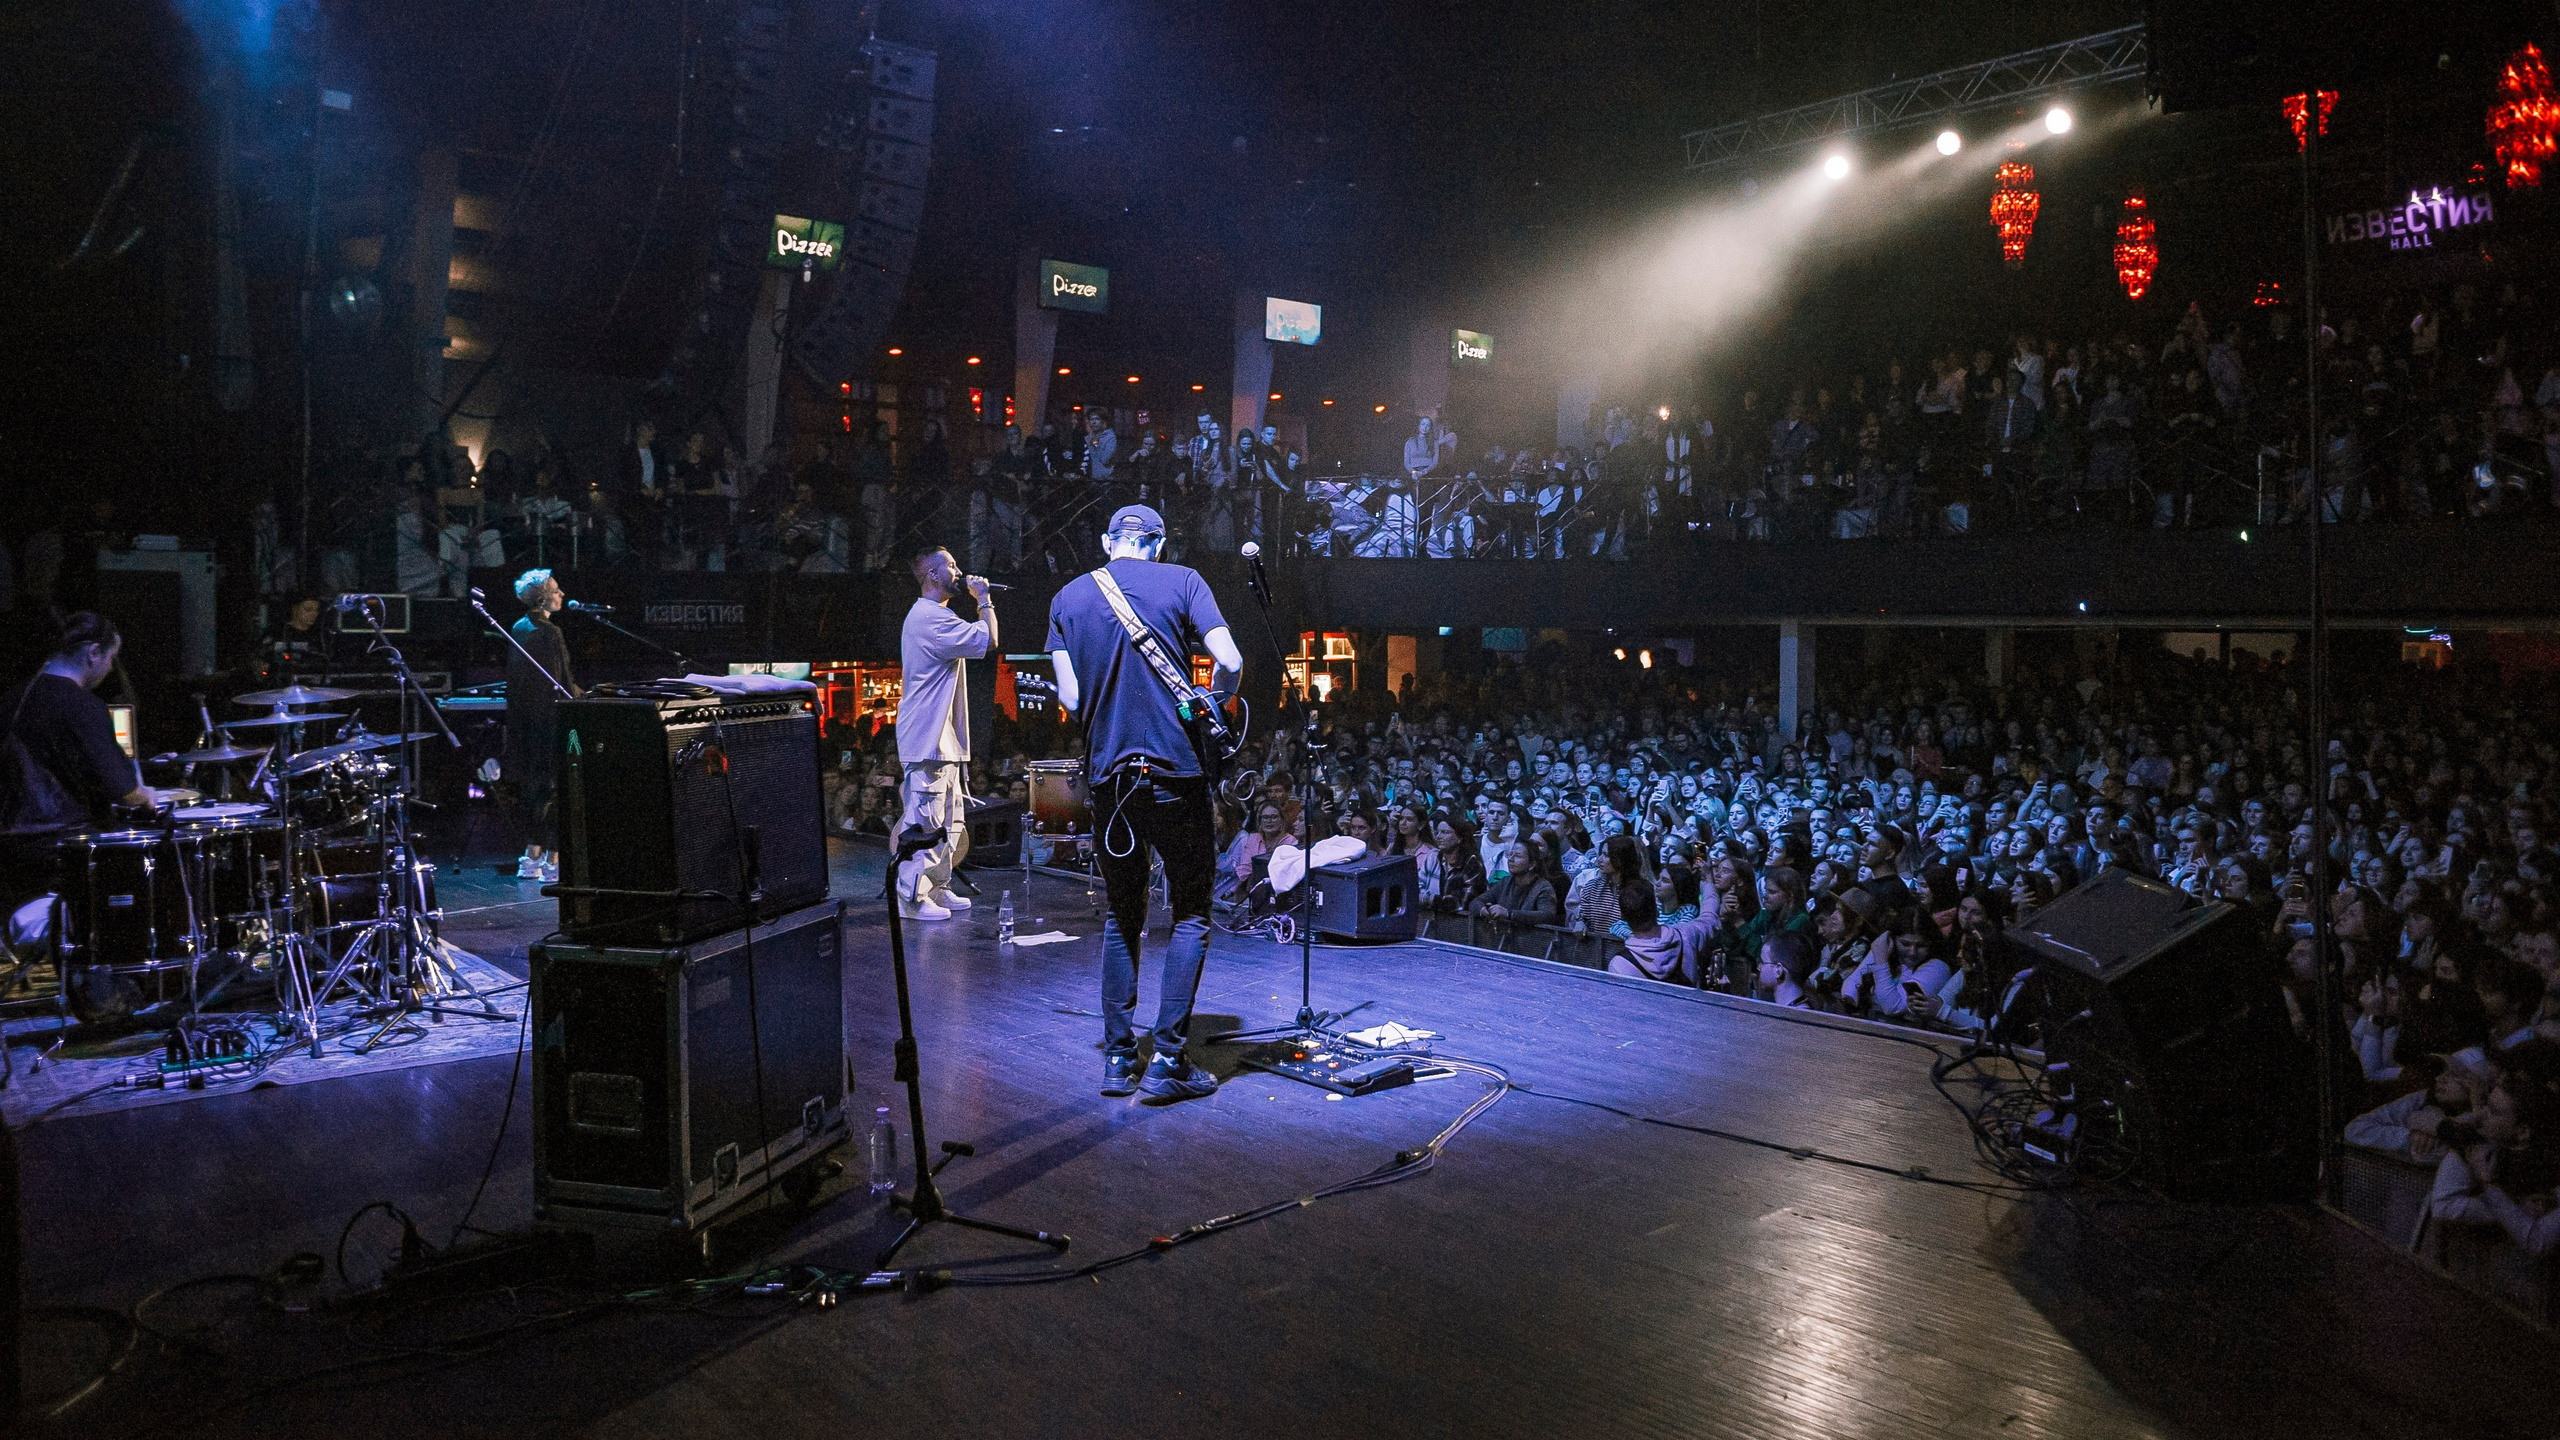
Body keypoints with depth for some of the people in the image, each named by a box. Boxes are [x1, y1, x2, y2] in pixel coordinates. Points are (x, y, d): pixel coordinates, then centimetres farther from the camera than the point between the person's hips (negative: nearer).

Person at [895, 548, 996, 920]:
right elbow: (989, 641, -19)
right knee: (923, 820, -8)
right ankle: (911, 899, -4)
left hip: (941, 740, 11)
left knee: (948, 820, 16)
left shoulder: (926, 615, 21)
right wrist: (984, 600, -10)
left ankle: (938, 890, 24)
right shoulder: (931, 617, -16)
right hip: (927, 740, -11)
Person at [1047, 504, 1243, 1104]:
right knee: (1191, 914, 6)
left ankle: (1118, 1059, 15)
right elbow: (1229, 661, -10)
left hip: (1108, 776, 3)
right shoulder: (1181, 581, -1)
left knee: (1120, 918, 14)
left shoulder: (1067, 597, 8)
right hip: (1175, 770, -3)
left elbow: (1070, 698, 4)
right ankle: (1168, 1061, 1)